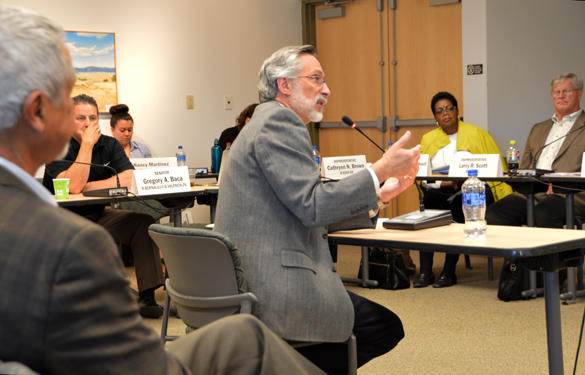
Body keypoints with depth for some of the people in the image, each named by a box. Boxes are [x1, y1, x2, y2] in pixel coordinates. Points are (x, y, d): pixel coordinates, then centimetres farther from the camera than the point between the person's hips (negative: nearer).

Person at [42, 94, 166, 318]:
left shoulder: (109, 145, 4)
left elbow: (130, 179, -11)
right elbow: (73, 186, -26)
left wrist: (87, 187, -16)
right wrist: (87, 143, -21)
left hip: (98, 216, 5)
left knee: (144, 222, -17)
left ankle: (147, 297, -18)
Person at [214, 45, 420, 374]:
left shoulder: (269, 121, 21)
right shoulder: (279, 121, -11)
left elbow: (306, 209, 21)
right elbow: (311, 206, -20)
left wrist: (380, 194, 17)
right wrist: (380, 170, -14)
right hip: (274, 287, -11)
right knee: (386, 327, -4)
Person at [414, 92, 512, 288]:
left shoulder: (477, 134, 9)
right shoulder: (428, 139, 16)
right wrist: (443, 183, -12)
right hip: (442, 192, 2)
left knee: (460, 201, -36)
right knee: (427, 199, -31)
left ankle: (449, 271, -30)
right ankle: (425, 270, -31)